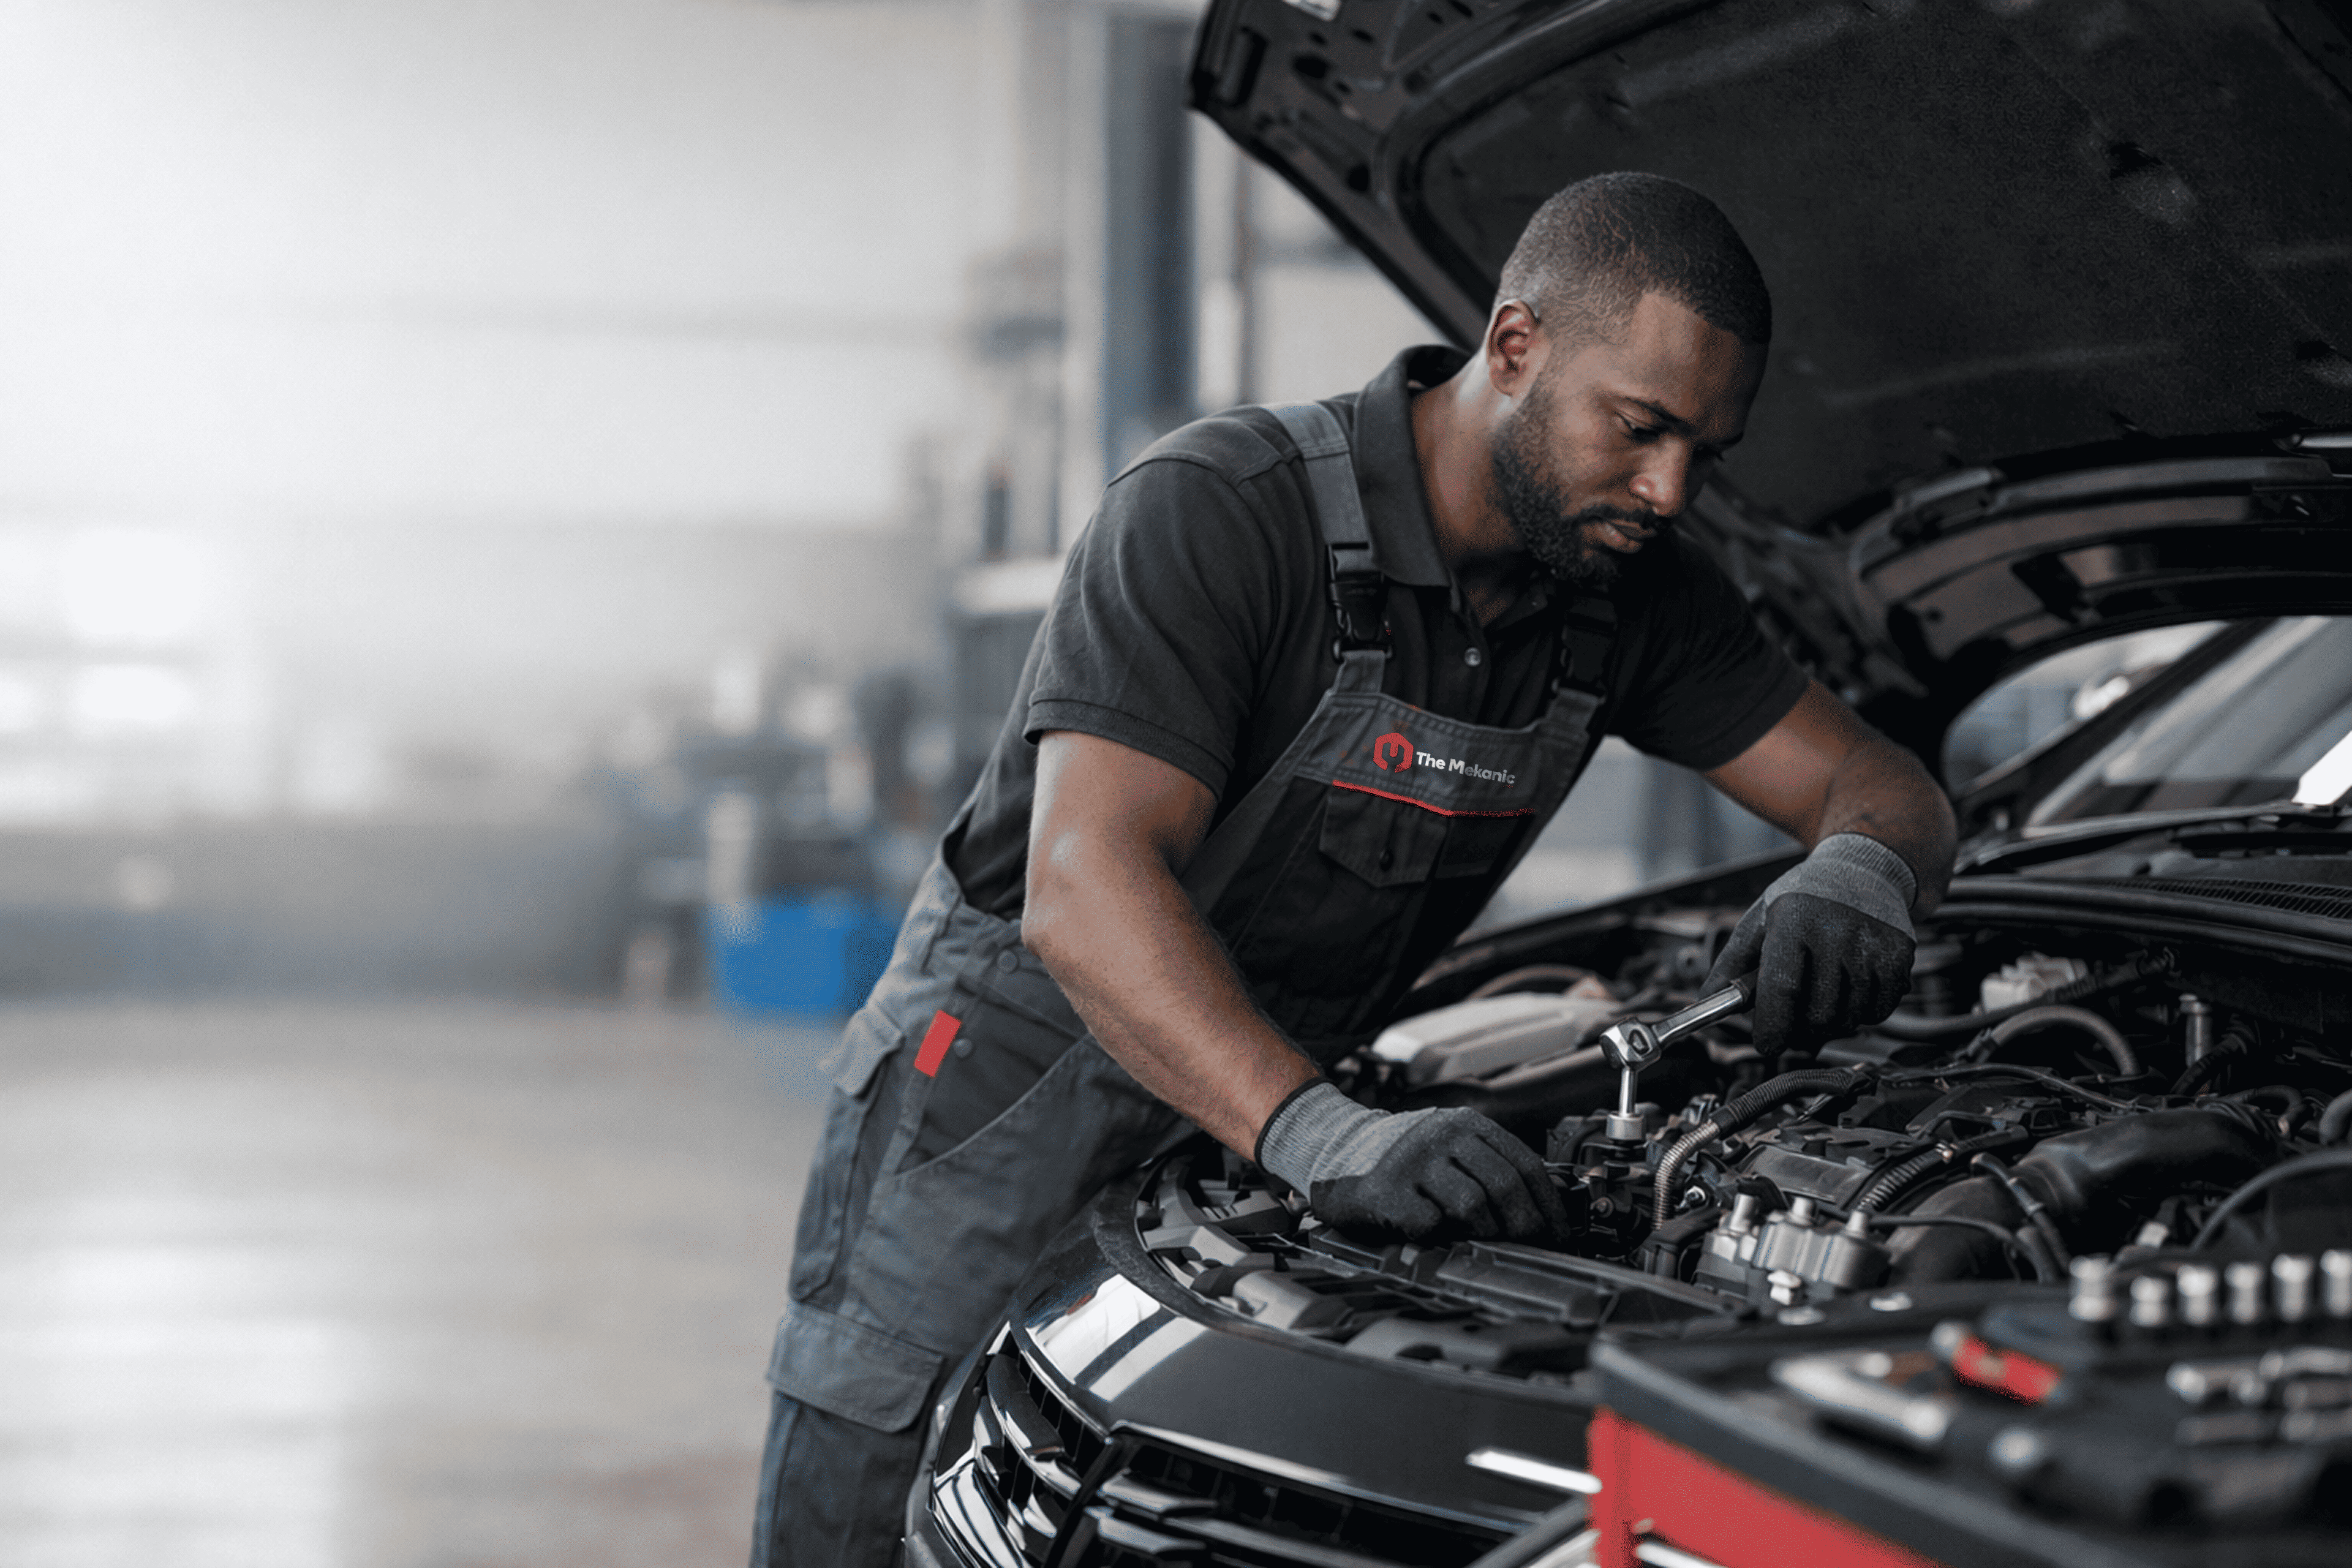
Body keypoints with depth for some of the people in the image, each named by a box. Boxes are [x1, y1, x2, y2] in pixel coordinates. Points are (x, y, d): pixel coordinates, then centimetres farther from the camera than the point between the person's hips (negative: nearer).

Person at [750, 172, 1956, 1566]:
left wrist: (1854, 872, -24)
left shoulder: (1630, 589, -4)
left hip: (1269, 1114, 6)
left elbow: (1889, 789, 2)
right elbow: (1085, 887, -37)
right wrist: (1319, 1136, -51)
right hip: (1008, 1086, -5)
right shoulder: (1216, 514, -26)